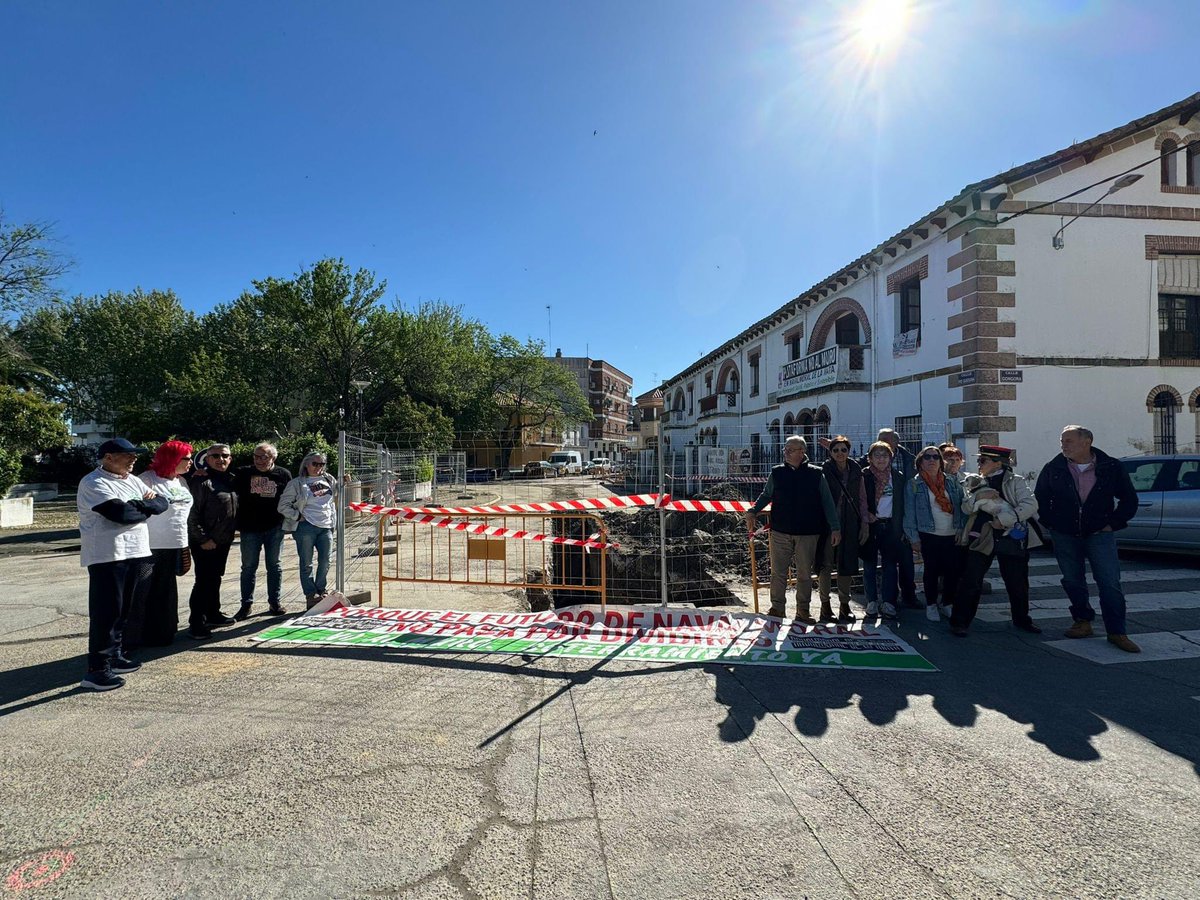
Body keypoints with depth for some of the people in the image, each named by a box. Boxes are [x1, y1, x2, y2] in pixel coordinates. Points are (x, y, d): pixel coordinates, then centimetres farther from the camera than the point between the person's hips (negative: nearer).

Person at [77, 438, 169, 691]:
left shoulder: (133, 480, 15)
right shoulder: (94, 483, -10)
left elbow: (162, 503, 9)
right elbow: (120, 513, -22)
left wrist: (139, 504, -10)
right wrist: (146, 507, -4)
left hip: (137, 553, 8)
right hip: (107, 556, -8)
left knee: (123, 610, 16)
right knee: (105, 613, -5)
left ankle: (115, 656, 28)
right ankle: (97, 670, 0)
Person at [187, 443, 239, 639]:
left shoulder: (230, 480, 10)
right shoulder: (201, 481, -14)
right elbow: (192, 514, -17)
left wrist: (231, 532, 13)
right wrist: (203, 539, -18)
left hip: (223, 540, 8)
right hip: (205, 542, -8)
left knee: (215, 578, 18)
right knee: (204, 581, -5)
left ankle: (213, 614, 31)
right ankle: (196, 624, 2)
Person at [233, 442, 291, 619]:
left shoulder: (283, 474, 1)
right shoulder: (244, 473, 2)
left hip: (275, 529, 0)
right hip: (250, 528, 0)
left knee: (274, 566, 9)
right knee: (248, 567, 6)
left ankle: (275, 602, 18)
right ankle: (246, 604, 16)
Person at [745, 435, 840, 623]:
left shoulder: (816, 474, 0)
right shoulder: (777, 473, 4)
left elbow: (827, 502, 2)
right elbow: (766, 495, 14)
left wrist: (835, 527, -1)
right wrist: (753, 511, 0)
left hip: (808, 533, -1)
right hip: (780, 531, 1)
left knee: (804, 574, 7)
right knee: (778, 572, 4)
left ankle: (803, 611, 19)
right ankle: (777, 608, 17)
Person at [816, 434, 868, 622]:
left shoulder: (856, 473, 9)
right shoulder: (823, 472, -2)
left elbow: (862, 500, 11)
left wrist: (864, 525, 6)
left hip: (850, 526, 3)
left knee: (847, 564, 7)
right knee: (825, 564, -2)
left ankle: (844, 604, 18)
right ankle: (825, 604, 10)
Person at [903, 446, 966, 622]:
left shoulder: (952, 483, 9)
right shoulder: (914, 484, -1)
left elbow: (962, 507, 9)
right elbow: (909, 513, -3)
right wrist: (914, 538, -7)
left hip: (952, 535, 3)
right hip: (929, 536, -3)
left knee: (954, 571, 2)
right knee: (932, 571, 4)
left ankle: (947, 603, 21)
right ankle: (931, 605, 19)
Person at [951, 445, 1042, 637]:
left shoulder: (1014, 481, 2)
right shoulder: (974, 482, 10)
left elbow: (1030, 504, -11)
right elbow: (966, 508, 4)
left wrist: (1007, 519, -20)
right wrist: (977, 497, -16)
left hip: (1012, 537, -1)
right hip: (981, 537, 1)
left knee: (1018, 582, 11)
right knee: (971, 580, -5)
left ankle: (1021, 619, 34)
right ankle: (959, 622, 2)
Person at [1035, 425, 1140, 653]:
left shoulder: (1112, 468, -1)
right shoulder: (1053, 469, 1)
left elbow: (1129, 499, 7)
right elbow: (1040, 498, 10)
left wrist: (1113, 523, -1)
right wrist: (1051, 523, 3)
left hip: (1099, 534, -2)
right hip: (1064, 536, 2)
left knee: (1110, 583, -5)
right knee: (1073, 582, 9)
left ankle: (1116, 632, 4)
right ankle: (1083, 622, 25)